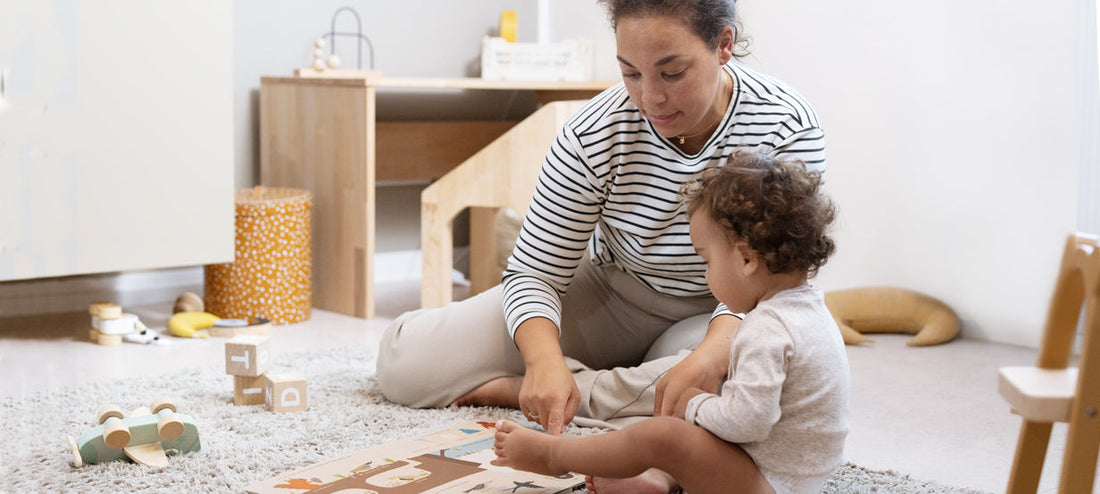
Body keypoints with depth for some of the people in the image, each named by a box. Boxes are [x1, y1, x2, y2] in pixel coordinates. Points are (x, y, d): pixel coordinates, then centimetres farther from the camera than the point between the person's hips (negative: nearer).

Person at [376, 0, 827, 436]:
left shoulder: (789, 131, -22)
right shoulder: (595, 134, -21)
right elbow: (534, 272, -16)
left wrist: (710, 356, -42)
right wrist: (545, 360, -38)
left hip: (715, 320, 0)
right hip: (607, 300, 1)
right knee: (404, 363, -11)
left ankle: (516, 390, -24)